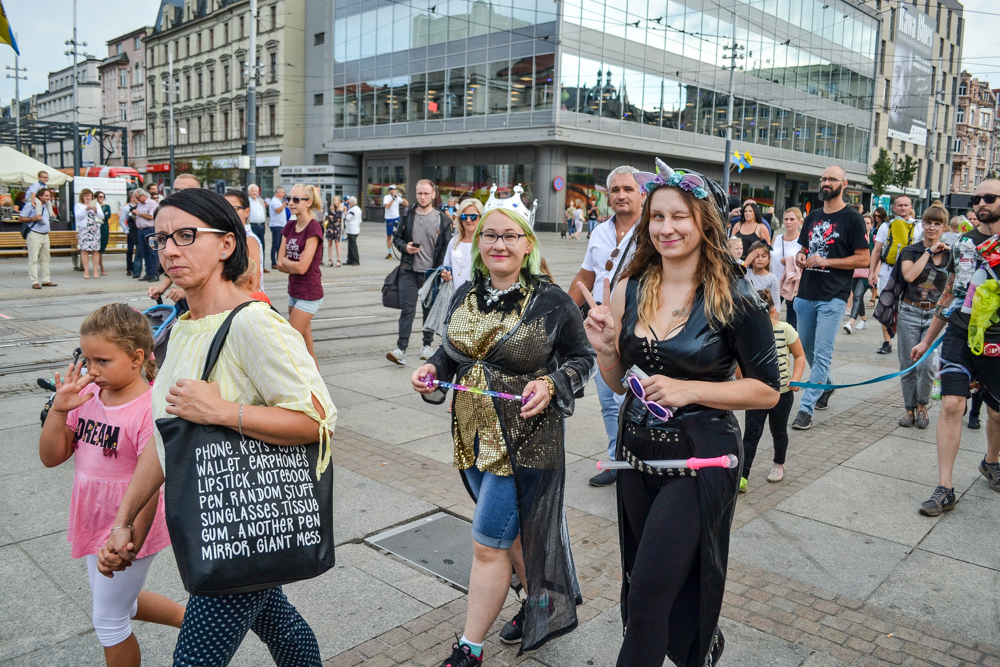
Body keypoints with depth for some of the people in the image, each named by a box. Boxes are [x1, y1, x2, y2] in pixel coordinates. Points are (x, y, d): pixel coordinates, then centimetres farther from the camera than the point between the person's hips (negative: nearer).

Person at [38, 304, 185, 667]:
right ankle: (190, 618, 45)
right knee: (120, 604, 27)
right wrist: (58, 409, -16)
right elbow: (51, 457, -1)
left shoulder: (150, 409, -26)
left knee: (109, 621, 12)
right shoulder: (86, 396, -4)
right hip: (94, 525, 8)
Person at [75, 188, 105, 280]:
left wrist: (95, 210, -12)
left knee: (96, 250, -3)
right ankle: (86, 271, -3)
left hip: (95, 230, 2)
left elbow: (102, 216, 6)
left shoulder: (96, 204, 17)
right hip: (84, 230, -2)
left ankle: (96, 271, 0)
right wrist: (86, 209, -16)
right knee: (84, 250, -7)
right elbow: (78, 216, -6)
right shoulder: (78, 205, 11)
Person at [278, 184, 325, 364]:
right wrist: (295, 264, -11)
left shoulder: (313, 228, -14)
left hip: (309, 294, -8)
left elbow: (302, 267, -19)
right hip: (294, 292, 8)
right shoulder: (289, 227, 8)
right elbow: (280, 264, 5)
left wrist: (286, 260, -2)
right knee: (306, 349, 12)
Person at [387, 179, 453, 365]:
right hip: (409, 271, 1)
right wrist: (405, 247, -10)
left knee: (430, 309, 10)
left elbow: (447, 246, 1)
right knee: (407, 309, -6)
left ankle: (427, 345, 25)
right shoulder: (407, 215, 5)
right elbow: (396, 237, 12)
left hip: (431, 272, 0)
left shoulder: (442, 219, 0)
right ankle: (401, 349, -7)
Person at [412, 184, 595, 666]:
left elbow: (582, 358, -3)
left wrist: (551, 384, -21)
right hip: (475, 435, 6)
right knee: (511, 530, 21)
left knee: (488, 544, -1)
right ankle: (538, 602, 45)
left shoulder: (551, 302, -13)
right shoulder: (465, 296, 3)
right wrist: (433, 368, -4)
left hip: (525, 440, -6)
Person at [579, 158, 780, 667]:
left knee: (649, 595, -3)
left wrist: (689, 390, -20)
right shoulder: (630, 290, -1)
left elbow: (768, 390, -10)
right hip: (638, 453, 6)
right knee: (640, 582, 21)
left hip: (700, 459, -5)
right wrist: (604, 349, -13)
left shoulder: (734, 300, -14)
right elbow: (618, 381, 8)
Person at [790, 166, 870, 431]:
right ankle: (826, 385, 41)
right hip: (806, 294, 7)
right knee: (807, 349, 17)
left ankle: (806, 408, -6)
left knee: (822, 354, -7)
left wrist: (826, 261, -15)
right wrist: (800, 257, 0)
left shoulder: (852, 218, -4)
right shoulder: (813, 216, 14)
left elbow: (863, 259, -7)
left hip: (832, 297, -6)